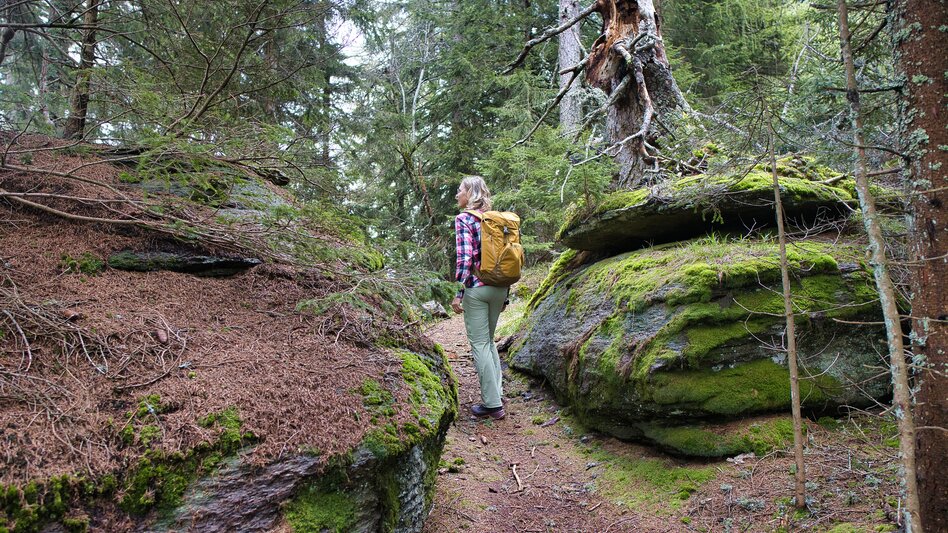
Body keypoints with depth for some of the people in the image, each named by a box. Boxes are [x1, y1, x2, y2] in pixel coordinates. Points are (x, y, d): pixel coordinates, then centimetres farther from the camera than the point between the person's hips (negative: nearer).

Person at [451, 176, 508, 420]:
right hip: (499, 287, 7)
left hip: (476, 288, -7)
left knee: (479, 344, 0)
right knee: (489, 340, 20)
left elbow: (465, 258, -16)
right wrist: (504, 295, 17)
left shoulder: (463, 219, -7)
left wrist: (459, 293, -14)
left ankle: (493, 404, 1)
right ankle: (496, 393, 19)